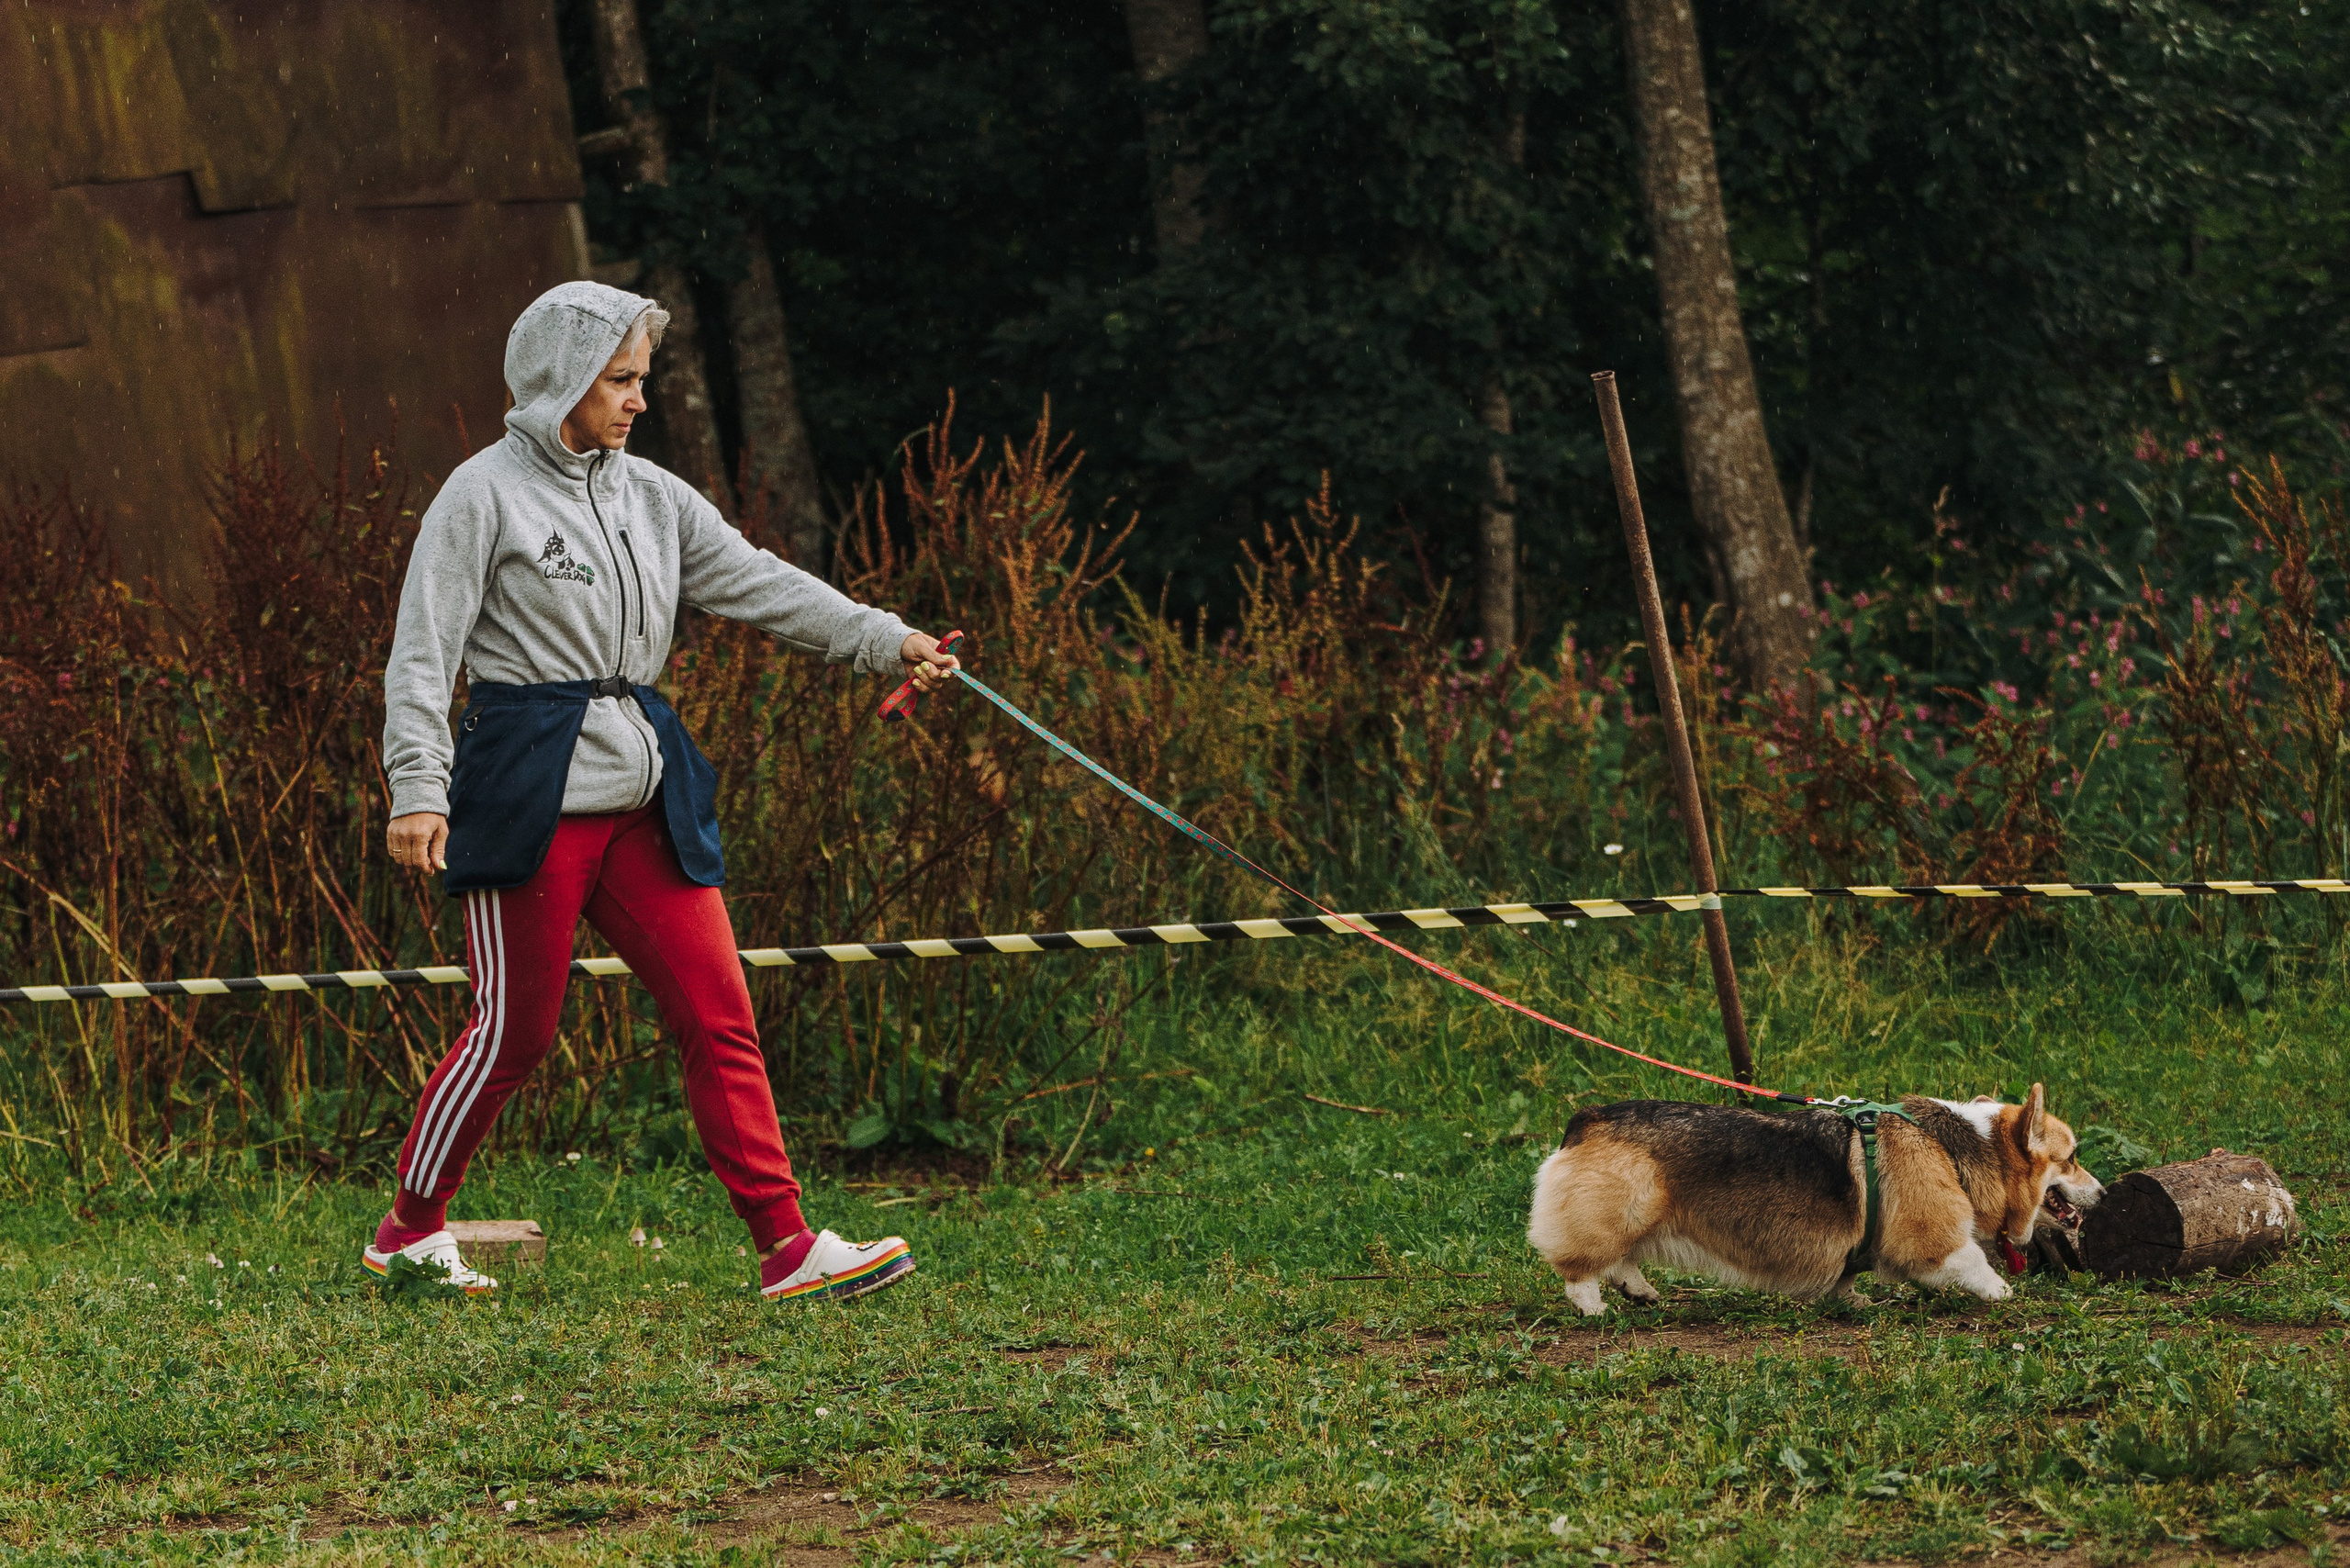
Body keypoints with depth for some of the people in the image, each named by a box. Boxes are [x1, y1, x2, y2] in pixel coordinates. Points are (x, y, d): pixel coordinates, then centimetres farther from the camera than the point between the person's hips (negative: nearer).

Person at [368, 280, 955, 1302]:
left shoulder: (652, 496, 14)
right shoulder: (486, 494, -5)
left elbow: (756, 583, 13)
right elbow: (423, 651, -8)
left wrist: (884, 642, 3)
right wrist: (417, 789, -17)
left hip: (643, 794, 6)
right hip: (530, 793, -6)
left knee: (721, 1017, -2)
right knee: (514, 1029, -2)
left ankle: (787, 1247, -3)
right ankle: (409, 1232, 16)